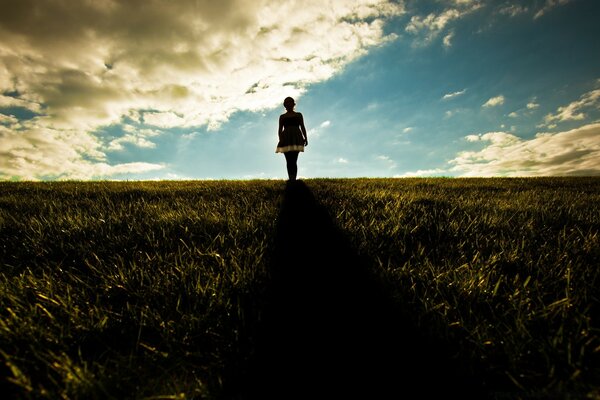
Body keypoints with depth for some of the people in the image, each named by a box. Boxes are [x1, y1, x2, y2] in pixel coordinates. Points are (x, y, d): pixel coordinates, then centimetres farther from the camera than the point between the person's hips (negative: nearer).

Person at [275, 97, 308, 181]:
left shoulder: (299, 115, 20)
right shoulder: (282, 116, 21)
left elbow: (302, 127, 14)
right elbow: (280, 129, 13)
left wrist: (305, 138, 1)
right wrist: (280, 139, -3)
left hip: (296, 138, -2)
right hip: (286, 139, 2)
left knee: (294, 160, -14)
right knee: (288, 160, -4)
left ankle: (293, 178, -20)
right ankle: (290, 178, -3)